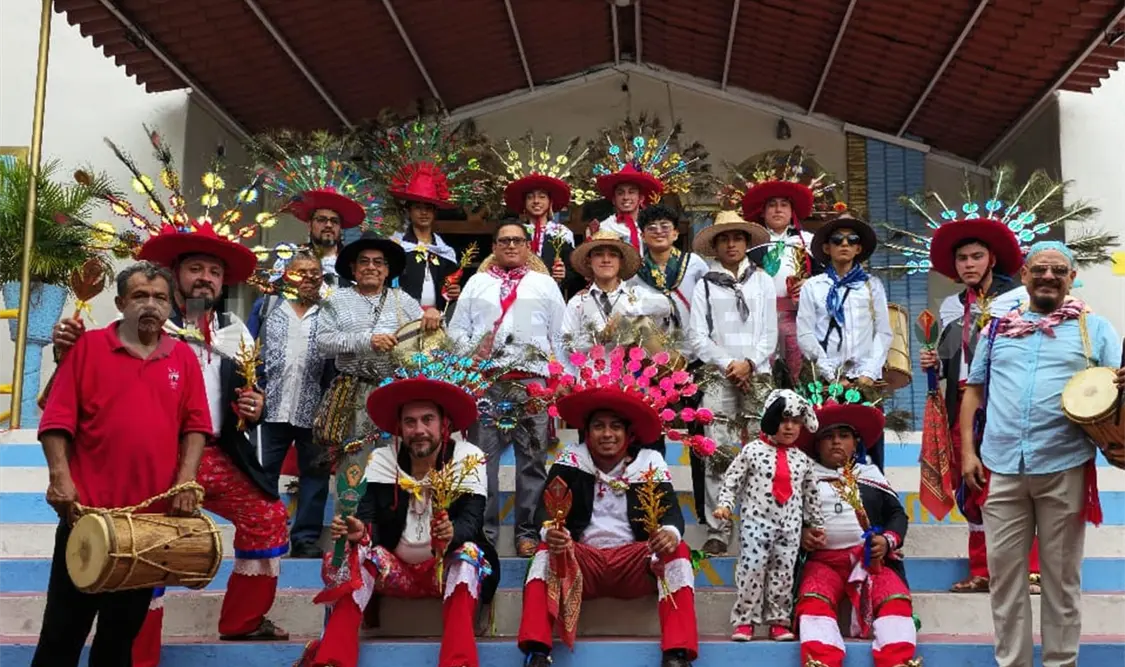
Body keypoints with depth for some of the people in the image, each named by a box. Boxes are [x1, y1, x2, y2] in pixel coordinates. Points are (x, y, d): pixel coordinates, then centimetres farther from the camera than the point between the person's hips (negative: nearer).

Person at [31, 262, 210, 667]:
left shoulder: (183, 357, 8)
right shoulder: (87, 347, -1)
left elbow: (196, 425, 6)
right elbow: (57, 419, -5)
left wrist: (186, 480, -6)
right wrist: (60, 476, -15)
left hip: (154, 516, 3)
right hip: (88, 511, -3)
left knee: (124, 630, 16)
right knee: (64, 627, 6)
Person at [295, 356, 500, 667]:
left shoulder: (467, 458, -9)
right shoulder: (383, 459, -3)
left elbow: (471, 520, -22)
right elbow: (370, 517, -14)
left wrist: (453, 534, -46)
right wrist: (359, 531, -39)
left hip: (448, 571, -2)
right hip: (396, 569, 2)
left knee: (468, 551, -33)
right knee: (352, 555, -25)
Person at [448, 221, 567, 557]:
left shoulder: (545, 283, 14)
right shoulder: (477, 282, 16)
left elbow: (560, 335, 10)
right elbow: (457, 327, 13)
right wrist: (471, 353, -5)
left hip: (532, 380, -1)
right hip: (484, 380, 1)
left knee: (532, 459, 1)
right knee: (483, 457, -1)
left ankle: (528, 531, 8)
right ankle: (484, 531, 7)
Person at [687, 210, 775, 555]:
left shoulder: (762, 281, 13)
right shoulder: (705, 285, 10)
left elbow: (770, 333, 9)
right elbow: (697, 336, 4)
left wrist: (749, 363, -6)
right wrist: (728, 365, -7)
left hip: (757, 375, 1)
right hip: (718, 377, -1)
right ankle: (717, 530, -4)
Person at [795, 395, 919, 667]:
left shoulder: (871, 475, 21)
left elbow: (897, 514, 17)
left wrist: (888, 540, -4)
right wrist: (801, 535, -11)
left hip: (871, 559, 2)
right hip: (823, 560, -2)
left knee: (897, 600, -28)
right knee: (814, 601, -33)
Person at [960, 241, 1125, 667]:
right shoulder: (998, 328, 12)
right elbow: (974, 390, 14)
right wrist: (967, 451, 5)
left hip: (1064, 469, -2)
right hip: (1001, 469, 2)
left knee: (1061, 575, 8)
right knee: (1004, 571, 7)